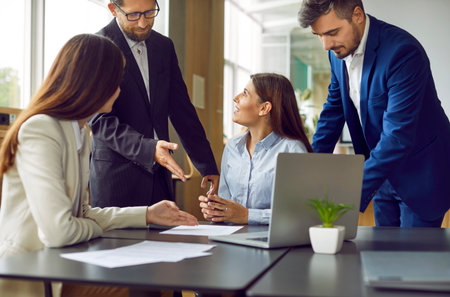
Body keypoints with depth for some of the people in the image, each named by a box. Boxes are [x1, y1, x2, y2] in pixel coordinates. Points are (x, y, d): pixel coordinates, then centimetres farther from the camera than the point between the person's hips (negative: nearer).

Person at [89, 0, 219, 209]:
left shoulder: (164, 46, 11)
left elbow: (181, 110, 13)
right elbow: (98, 120, -14)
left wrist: (207, 165, 10)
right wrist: (148, 149, -27)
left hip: (159, 175, 5)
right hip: (116, 178, -5)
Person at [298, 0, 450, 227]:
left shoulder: (403, 52, -28)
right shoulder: (338, 51, -4)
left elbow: (397, 138, -32)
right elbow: (334, 108, 10)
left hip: (420, 173, -7)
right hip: (383, 174, 7)